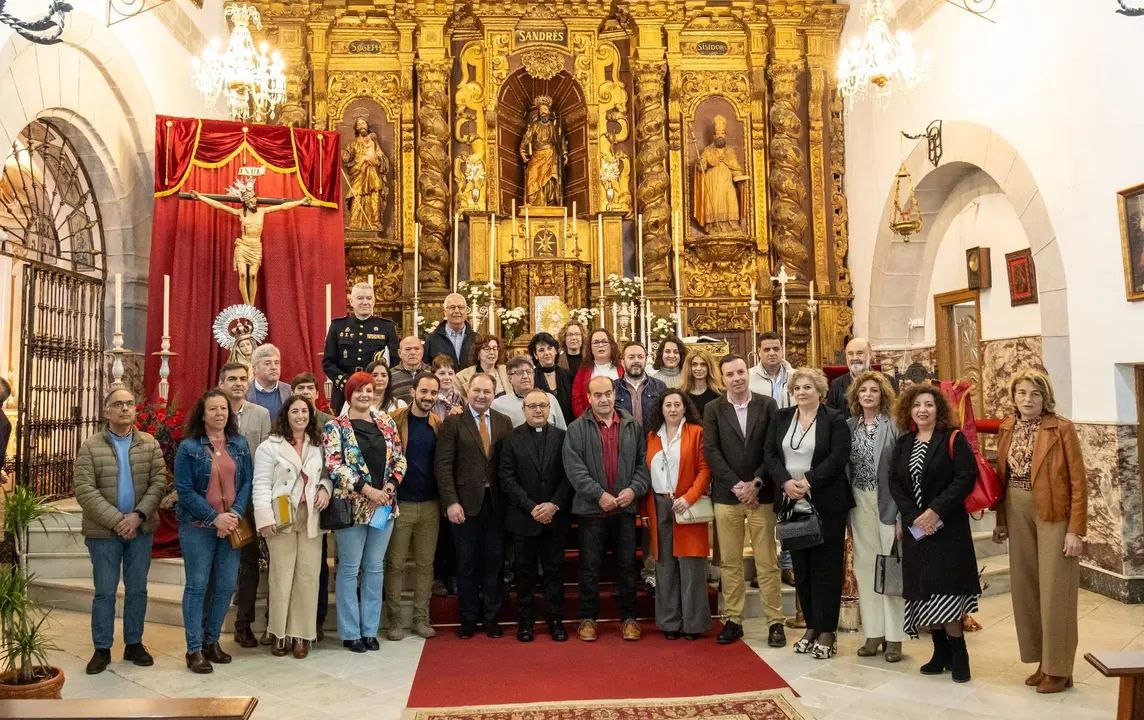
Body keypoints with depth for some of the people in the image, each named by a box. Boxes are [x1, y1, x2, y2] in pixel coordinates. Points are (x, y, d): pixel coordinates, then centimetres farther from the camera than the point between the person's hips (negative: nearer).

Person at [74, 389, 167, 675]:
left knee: (137, 589, 9)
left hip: (141, 529, 2)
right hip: (104, 530, -2)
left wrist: (138, 515, -14)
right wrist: (117, 520, -16)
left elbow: (159, 482, -2)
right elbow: (85, 491, -10)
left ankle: (134, 644, 22)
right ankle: (102, 649, 18)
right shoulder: (90, 446, -4)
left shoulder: (150, 444, 3)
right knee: (105, 591, 6)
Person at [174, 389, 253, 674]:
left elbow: (247, 482, 3)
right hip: (197, 527, -4)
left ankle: (212, 640, 24)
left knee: (226, 585, 7)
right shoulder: (188, 447, -5)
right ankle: (194, 649, 11)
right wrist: (214, 518, -15)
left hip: (231, 526, 4)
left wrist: (235, 514, -11)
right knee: (197, 585, 2)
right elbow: (185, 490, -10)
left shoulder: (240, 444, 6)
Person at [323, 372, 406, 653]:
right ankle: (350, 632, 17)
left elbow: (399, 458, 8)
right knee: (350, 568, 5)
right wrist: (367, 489, -18)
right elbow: (334, 465, -13)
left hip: (384, 504, 4)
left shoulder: (386, 422, 8)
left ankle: (370, 629, 22)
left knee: (375, 567, 11)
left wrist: (389, 486, -9)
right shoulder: (335, 427, -4)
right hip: (352, 505, -4)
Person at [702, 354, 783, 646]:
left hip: (761, 494, -1)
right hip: (726, 495, 1)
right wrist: (736, 486, -11)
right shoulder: (713, 409, 4)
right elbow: (711, 451, -3)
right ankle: (733, 619, 17)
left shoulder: (767, 405, 3)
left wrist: (755, 483, -10)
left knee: (767, 562, 3)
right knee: (729, 562, 7)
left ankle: (775, 622, 12)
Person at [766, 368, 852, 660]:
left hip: (826, 502, -4)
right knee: (801, 567, 8)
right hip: (791, 501, 4)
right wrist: (786, 483, -12)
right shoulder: (781, 418, 11)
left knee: (825, 566, 0)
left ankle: (827, 631, 8)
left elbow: (837, 457, -11)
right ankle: (811, 626, 19)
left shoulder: (835, 420, -1)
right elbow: (770, 455, 4)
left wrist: (808, 481, -20)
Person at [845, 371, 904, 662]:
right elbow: (844, 468, 6)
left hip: (888, 503, -4)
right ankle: (873, 633, 18)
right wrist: (845, 511, 2)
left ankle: (894, 636, 12)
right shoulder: (848, 426, 5)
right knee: (865, 566, 8)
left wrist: (902, 513, -13)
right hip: (859, 504, 4)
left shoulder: (894, 427, -6)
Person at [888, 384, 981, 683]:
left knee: (944, 592, -8)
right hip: (915, 528, 5)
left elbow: (967, 477, -13)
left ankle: (958, 655, 9)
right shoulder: (903, 443, 10)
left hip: (947, 527, -5)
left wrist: (936, 510, -18)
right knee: (924, 592, 7)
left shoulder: (953, 439, -4)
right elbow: (894, 483, 5)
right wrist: (912, 516, -9)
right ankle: (941, 653, 20)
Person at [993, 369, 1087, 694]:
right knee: (1025, 588, 10)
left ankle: (1059, 669, 12)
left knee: (1054, 591, 0)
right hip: (1018, 514, 5)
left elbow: (1078, 481, -10)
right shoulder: (1007, 429, 7)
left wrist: (1075, 529, -14)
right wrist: (1001, 520, 8)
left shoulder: (1062, 428, -9)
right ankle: (1043, 662, 23)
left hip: (1053, 514, -5)